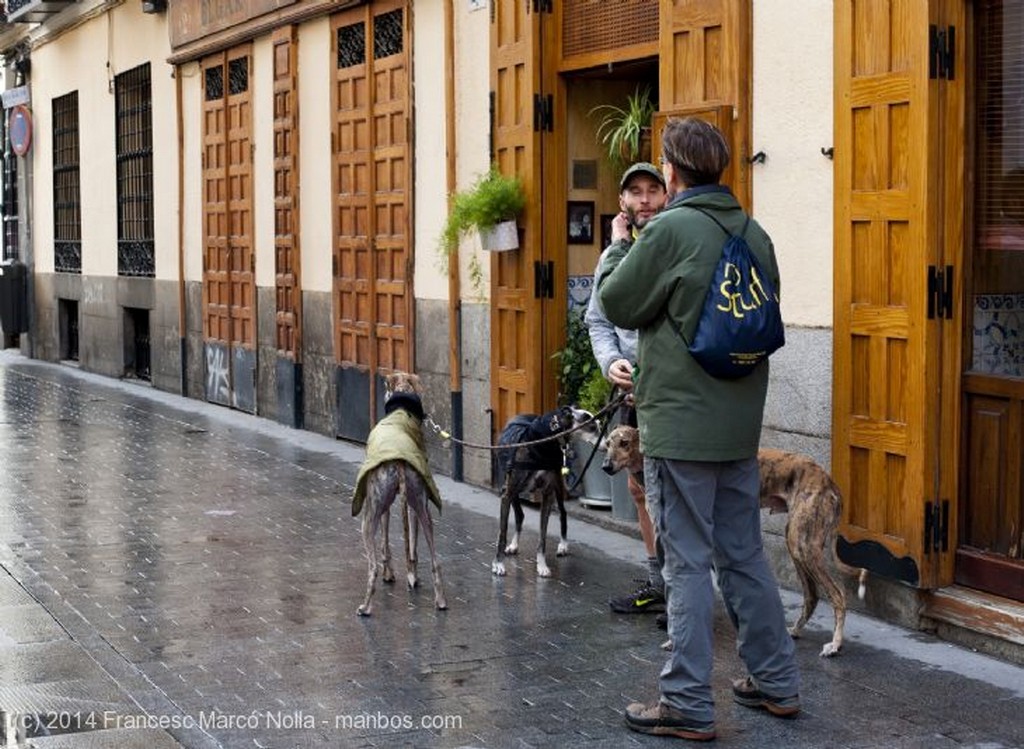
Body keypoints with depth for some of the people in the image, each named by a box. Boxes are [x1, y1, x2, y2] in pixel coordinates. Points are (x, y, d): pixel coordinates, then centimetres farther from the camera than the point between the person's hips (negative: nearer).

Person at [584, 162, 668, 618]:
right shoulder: (614, 255, 9)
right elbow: (598, 320, 13)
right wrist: (611, 361, -5)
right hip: (635, 389, 7)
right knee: (640, 487, 16)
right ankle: (658, 583, 30)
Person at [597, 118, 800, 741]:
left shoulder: (671, 230, -15)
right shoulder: (754, 233, 7)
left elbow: (616, 303, -6)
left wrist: (617, 244, 10)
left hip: (681, 425, -7)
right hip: (741, 423, 7)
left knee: (689, 563, -1)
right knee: (744, 554, 17)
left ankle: (689, 706, 5)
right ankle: (777, 682, 26)